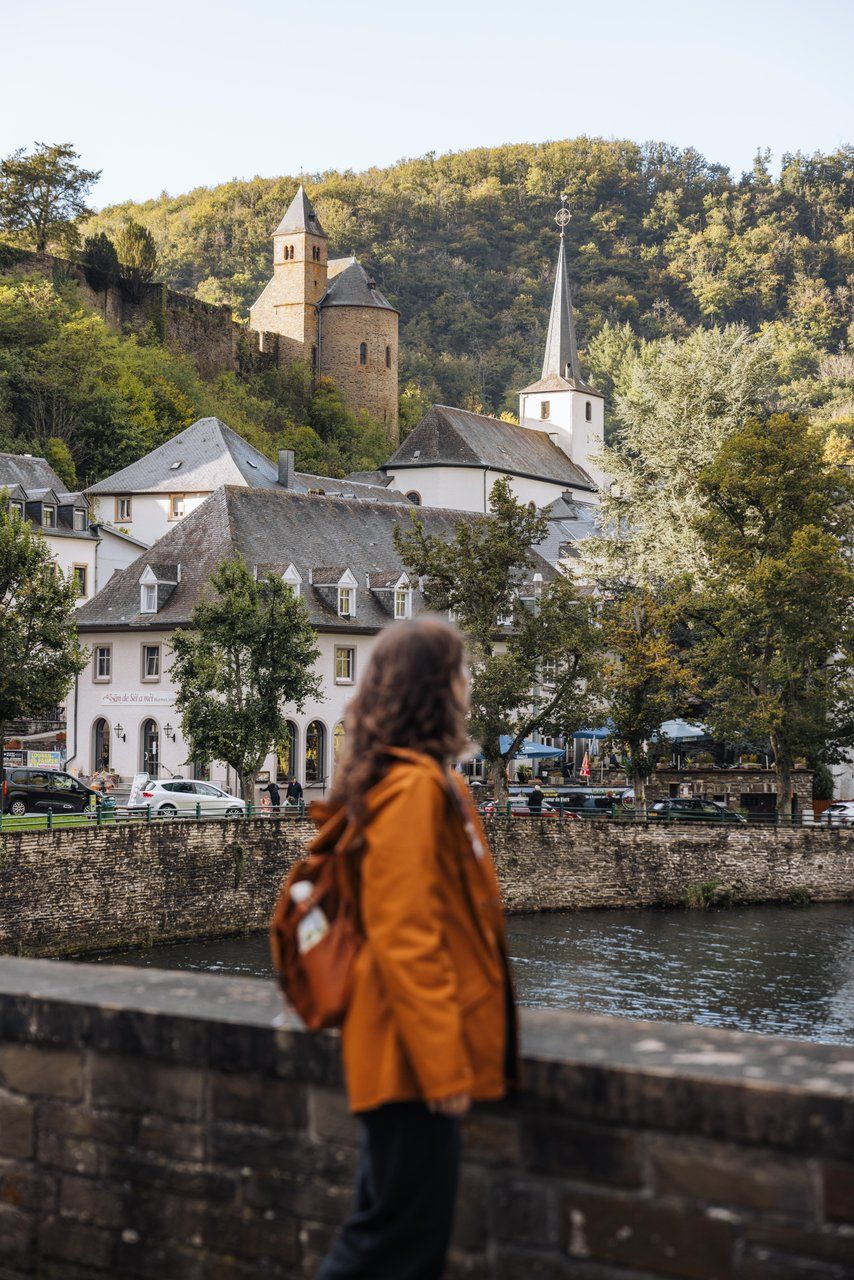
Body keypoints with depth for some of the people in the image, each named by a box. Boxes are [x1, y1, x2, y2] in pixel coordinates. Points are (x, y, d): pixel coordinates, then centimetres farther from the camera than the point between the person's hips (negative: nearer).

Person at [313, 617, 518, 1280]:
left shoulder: (417, 781, 12)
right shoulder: (414, 788, -17)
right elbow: (405, 938, -22)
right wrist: (444, 1065, -20)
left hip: (415, 1053, 10)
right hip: (417, 1053, -10)